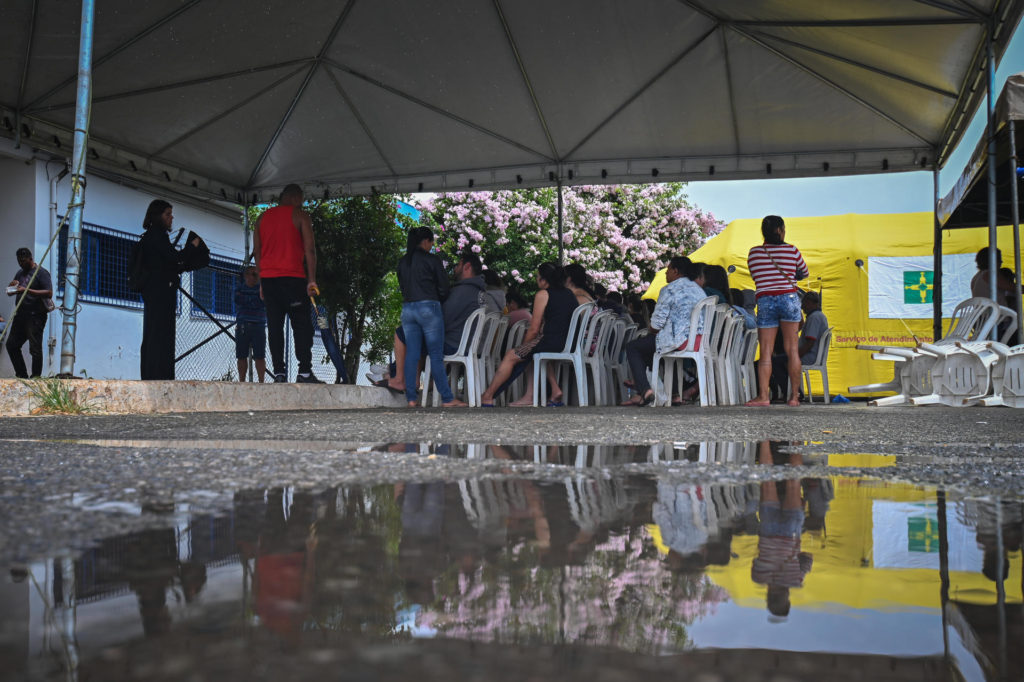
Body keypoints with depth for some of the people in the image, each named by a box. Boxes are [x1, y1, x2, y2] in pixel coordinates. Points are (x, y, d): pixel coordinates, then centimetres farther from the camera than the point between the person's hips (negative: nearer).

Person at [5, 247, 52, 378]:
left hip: (35, 317, -8)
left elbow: (49, 293, -17)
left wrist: (28, 290, -24)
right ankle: (22, 375, 17)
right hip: (21, 315, 8)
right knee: (11, 345, 9)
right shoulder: (20, 273, 18)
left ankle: (36, 378, -1)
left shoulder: (41, 272, -6)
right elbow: (9, 292, 23)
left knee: (35, 348, -6)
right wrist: (12, 286, -1)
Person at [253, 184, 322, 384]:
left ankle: (279, 372, 0)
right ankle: (304, 372, -10)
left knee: (274, 326, 4)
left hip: (267, 277, 5)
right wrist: (312, 281, -5)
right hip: (292, 277, -5)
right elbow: (309, 250, -5)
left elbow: (257, 252, 15)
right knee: (302, 325, -3)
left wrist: (261, 283, 18)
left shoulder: (263, 217, 17)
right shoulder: (301, 216, 2)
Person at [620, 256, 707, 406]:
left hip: (679, 342, -9)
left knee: (632, 347, 7)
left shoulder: (668, 290, -6)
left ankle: (644, 390, -5)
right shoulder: (699, 290, 19)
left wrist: (651, 330, 14)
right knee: (646, 344, 29)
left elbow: (657, 323, -9)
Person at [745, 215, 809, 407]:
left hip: (765, 301, 1)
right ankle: (794, 396, 6)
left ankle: (763, 395, -8)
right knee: (792, 350, 5)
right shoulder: (792, 250, 2)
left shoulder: (753, 253, 3)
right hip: (789, 298, 0)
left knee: (765, 351, 1)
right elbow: (805, 273, 18)